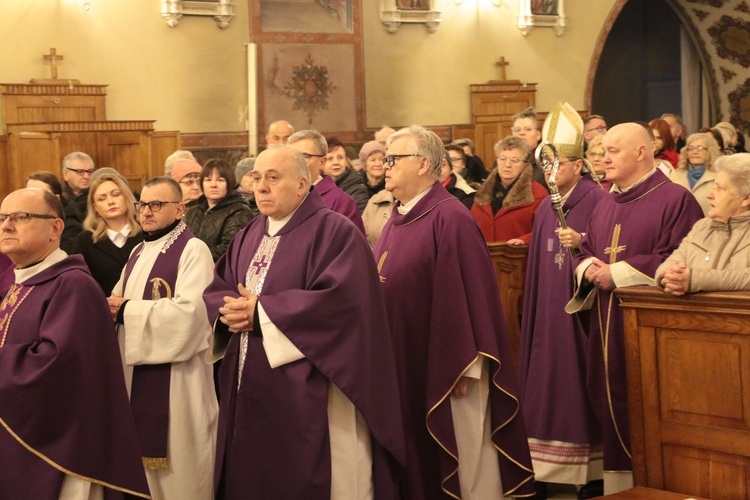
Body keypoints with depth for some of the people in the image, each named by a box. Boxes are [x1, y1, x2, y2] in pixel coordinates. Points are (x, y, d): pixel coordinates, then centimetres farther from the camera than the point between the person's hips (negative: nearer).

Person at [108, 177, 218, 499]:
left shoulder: (193, 250, -11)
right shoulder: (139, 252, 16)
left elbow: (188, 312, -23)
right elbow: (121, 300, 20)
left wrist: (127, 310, -15)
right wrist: (111, 306, -4)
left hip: (176, 380, -8)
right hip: (136, 373, 8)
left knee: (177, 466, -1)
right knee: (143, 448, 12)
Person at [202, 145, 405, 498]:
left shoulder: (334, 231, -9)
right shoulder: (248, 237, 15)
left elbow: (339, 299, -21)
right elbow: (216, 290, 12)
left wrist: (261, 312, -17)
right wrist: (229, 311, -13)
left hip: (307, 394, -7)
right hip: (250, 389, 7)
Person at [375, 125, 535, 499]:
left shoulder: (449, 218, -15)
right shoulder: (396, 220, 12)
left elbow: (468, 293, -19)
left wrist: (465, 366, -20)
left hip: (439, 367, -8)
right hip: (400, 365, 9)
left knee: (461, 463, 3)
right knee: (412, 458, 14)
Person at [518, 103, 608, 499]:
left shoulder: (597, 202, -9)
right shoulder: (545, 207, 13)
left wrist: (581, 244, -28)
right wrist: (530, 315, 14)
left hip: (581, 314, -7)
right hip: (547, 315, 7)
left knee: (580, 390, -2)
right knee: (544, 390, 8)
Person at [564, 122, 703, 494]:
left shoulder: (675, 199, -8)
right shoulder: (606, 204, 17)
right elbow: (584, 253, 20)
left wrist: (616, 273, -16)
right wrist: (589, 268, -4)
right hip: (607, 328, 7)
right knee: (611, 406, 8)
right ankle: (617, 486, 17)